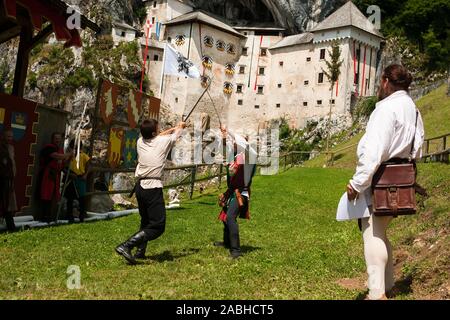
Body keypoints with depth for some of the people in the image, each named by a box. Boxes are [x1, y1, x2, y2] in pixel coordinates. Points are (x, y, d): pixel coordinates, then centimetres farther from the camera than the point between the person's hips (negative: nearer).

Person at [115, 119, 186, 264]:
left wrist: (174, 128, 41)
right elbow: (176, 135, 19)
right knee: (158, 226, -6)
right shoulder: (162, 142, -4)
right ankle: (126, 246, -18)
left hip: (140, 186, 7)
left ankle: (140, 251, 24)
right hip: (153, 187, -7)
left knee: (146, 221, 23)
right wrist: (180, 127, 42)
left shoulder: (140, 142, 7)